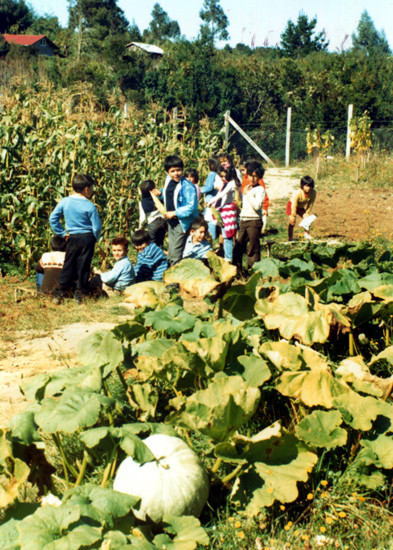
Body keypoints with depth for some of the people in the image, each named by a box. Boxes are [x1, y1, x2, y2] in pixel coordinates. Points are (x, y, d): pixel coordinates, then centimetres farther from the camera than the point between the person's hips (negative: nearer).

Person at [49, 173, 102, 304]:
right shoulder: (90, 206, -11)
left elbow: (53, 218, 2)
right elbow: (97, 227, -10)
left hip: (72, 238, 3)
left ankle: (59, 293, 9)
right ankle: (80, 294, 10)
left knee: (68, 265, 10)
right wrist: (95, 239, 7)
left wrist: (62, 233, 8)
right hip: (87, 238, -3)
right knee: (83, 266, 5)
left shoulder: (64, 202, -1)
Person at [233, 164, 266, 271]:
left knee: (253, 248, -3)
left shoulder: (260, 190, -6)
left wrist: (247, 193, -16)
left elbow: (257, 206, -21)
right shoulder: (247, 188, 16)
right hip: (243, 221, 7)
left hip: (254, 222, -7)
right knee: (238, 245, 8)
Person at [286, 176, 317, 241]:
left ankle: (307, 233, 12)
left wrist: (307, 213, -7)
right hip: (292, 205, -5)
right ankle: (290, 237, -1)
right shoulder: (297, 193, -38)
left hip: (301, 207, 5)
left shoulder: (313, 192, -25)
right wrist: (293, 216, -24)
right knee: (292, 221, -12)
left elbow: (311, 204, -11)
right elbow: (294, 205, -29)